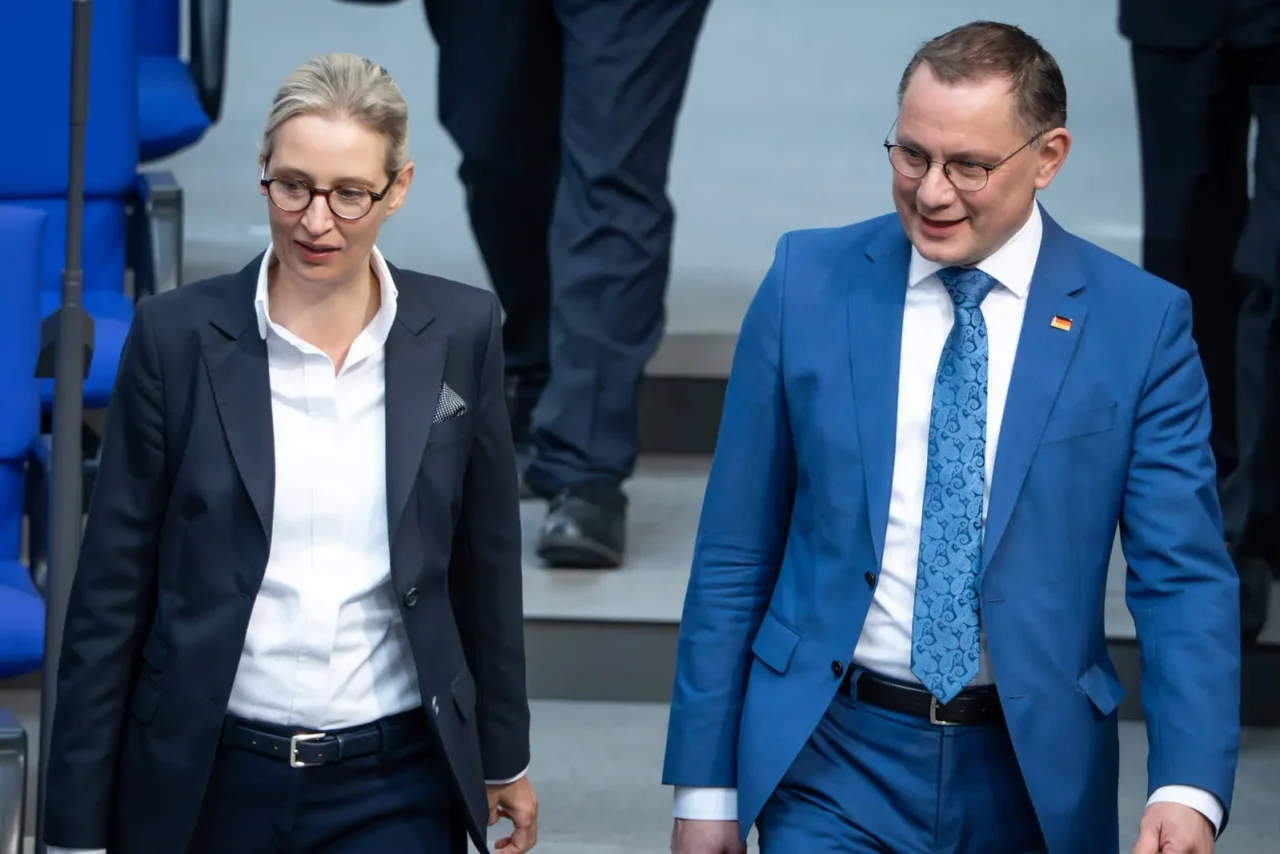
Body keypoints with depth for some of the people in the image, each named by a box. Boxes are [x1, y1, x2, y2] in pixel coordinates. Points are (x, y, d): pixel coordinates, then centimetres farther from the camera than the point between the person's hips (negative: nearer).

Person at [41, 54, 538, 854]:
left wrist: (505, 757, 17)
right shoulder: (178, 334, -5)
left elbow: (486, 565, 10)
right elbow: (111, 587, -2)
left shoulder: (460, 331, -1)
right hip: (207, 783, 0)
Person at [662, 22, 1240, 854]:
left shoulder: (1140, 323, -5)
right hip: (835, 763, 0)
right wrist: (706, 784, 1)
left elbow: (1185, 580, -7)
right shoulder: (808, 282, -2)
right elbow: (734, 552, 2)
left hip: (1032, 775, 0)